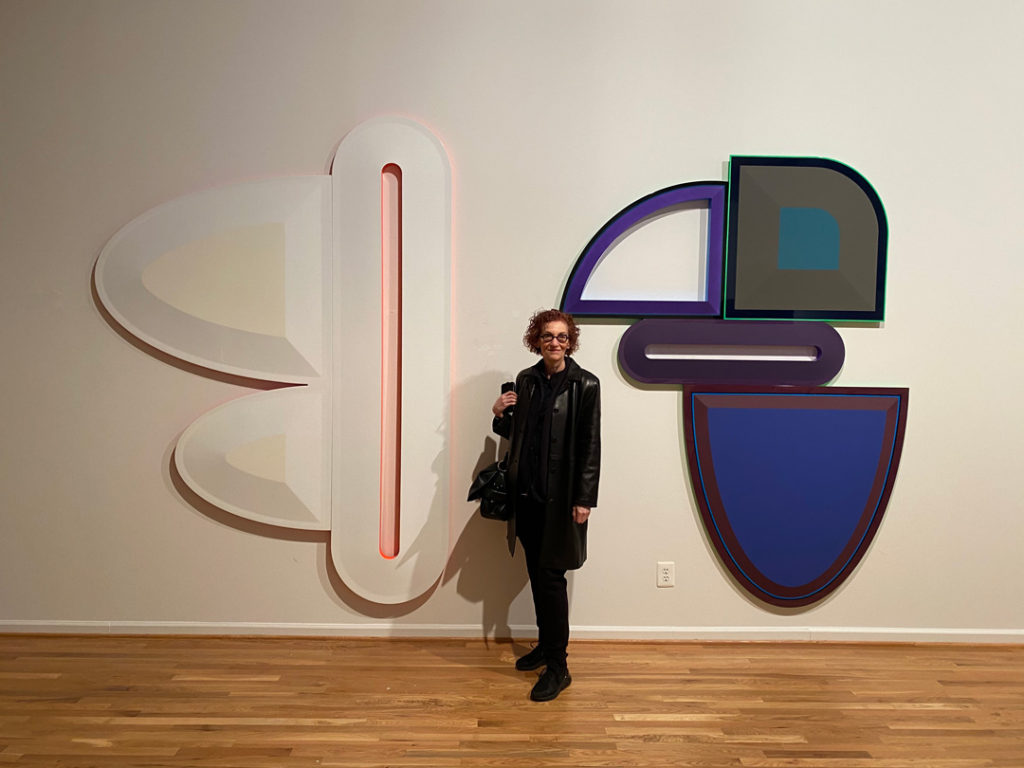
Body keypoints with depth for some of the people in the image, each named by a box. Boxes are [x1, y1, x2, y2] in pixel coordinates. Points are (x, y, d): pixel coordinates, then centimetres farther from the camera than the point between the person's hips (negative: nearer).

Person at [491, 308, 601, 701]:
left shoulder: (585, 385, -8)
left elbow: (590, 446, -10)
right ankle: (546, 644, 33)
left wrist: (584, 499, -13)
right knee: (536, 573, 15)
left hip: (560, 496, -5)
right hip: (527, 492, 6)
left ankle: (558, 667, 9)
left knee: (550, 576, -3)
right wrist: (500, 415, -4)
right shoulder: (526, 380, 8)